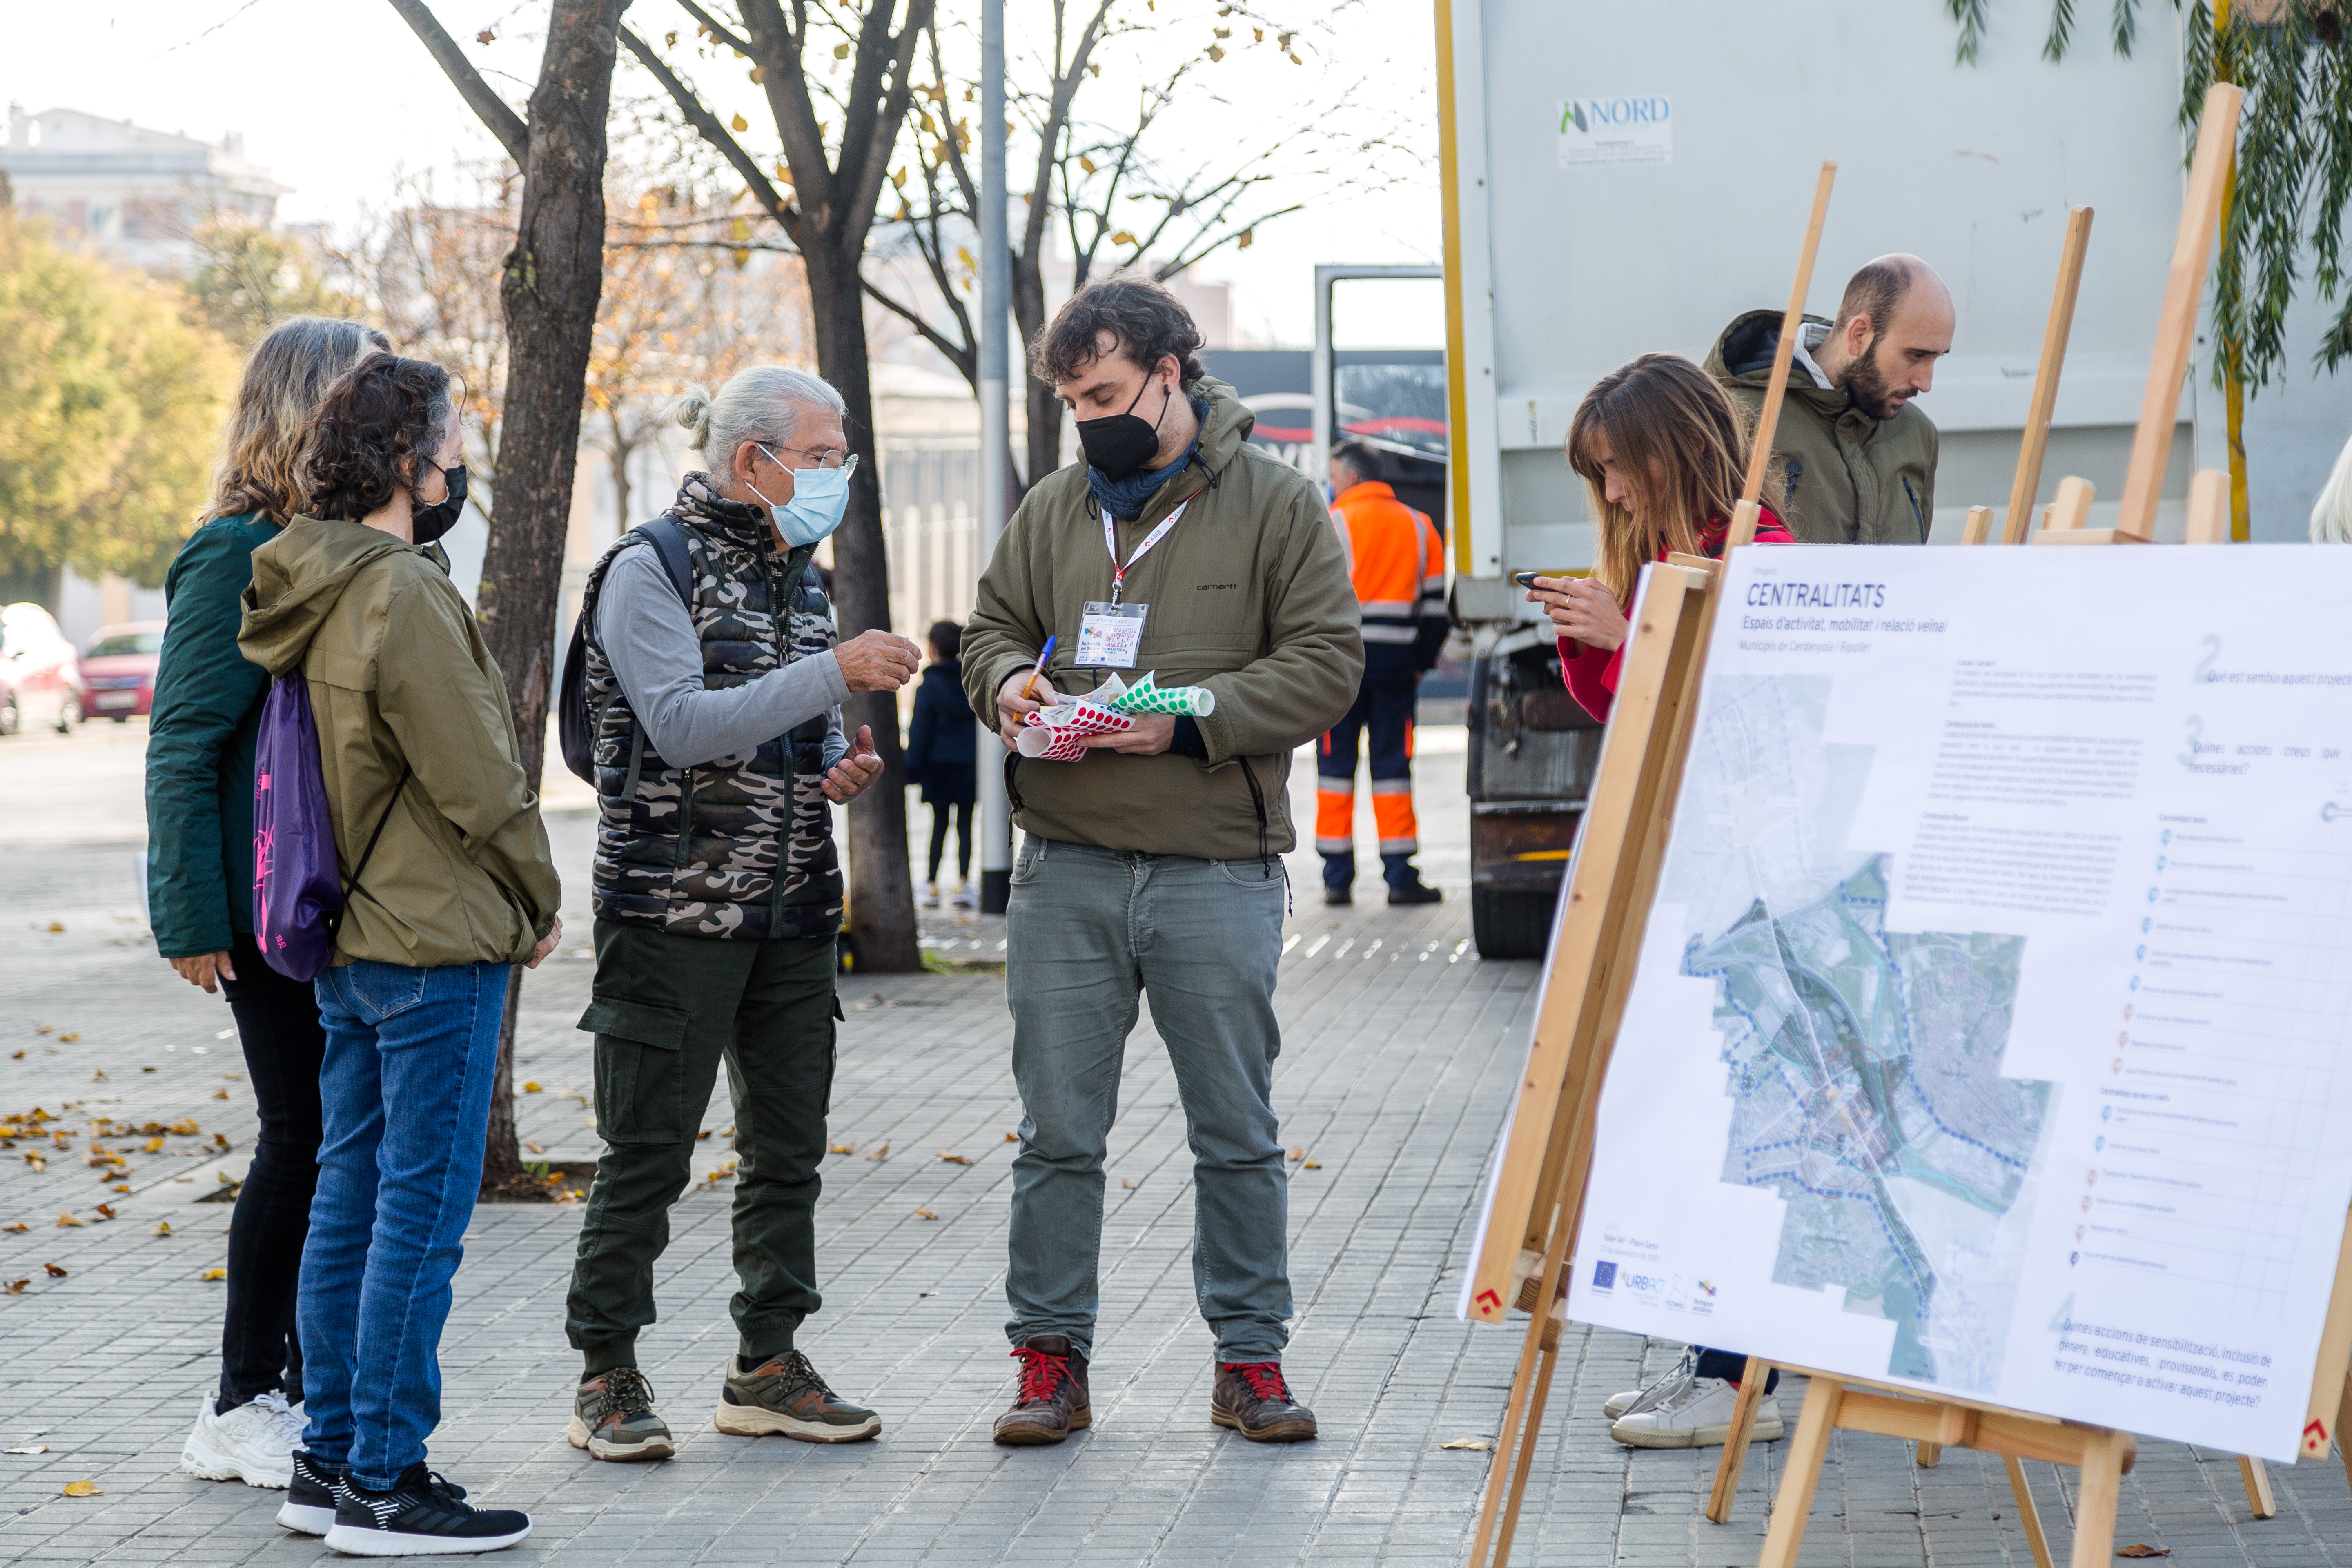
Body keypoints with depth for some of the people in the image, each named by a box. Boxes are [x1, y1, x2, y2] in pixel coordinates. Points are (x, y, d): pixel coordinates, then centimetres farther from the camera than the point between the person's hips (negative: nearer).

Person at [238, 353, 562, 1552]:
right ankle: (384, 1484, -1)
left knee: (349, 1199, 13)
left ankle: (329, 1463, 19)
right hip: (437, 946, -9)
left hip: (348, 944, 9)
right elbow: (481, 784, -17)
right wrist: (540, 903, -1)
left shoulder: (314, 595, 10)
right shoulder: (406, 598, -18)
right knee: (422, 1213, -4)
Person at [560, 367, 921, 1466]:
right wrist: (834, 673, -25)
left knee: (788, 1145, 9)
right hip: (675, 909, -7)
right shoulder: (651, 568, -9)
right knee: (649, 1150, -3)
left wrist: (843, 766, 2)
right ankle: (607, 1377, 6)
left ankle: (767, 1366, 18)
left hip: (793, 908, 8)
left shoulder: (795, 573, 15)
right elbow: (683, 726, -21)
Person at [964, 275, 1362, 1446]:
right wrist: (1007, 683, -5)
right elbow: (994, 626, 20)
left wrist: (1188, 718, -17)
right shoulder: (1052, 510, 11)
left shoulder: (1276, 503, -1)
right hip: (1066, 871, 3)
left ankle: (1251, 1359, 16)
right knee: (1058, 1131, 5)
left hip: (1217, 872, -3)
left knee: (1236, 1132, 6)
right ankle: (1051, 1360, 14)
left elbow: (1324, 666, -5)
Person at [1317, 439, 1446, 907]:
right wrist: (1422, 662, 17)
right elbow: (1434, 605, 11)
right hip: (1396, 662, 3)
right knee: (1392, 766, 6)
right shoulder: (1419, 527, 9)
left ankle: (1337, 878, 3)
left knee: (1336, 767, 4)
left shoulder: (1329, 525, -5)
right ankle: (1401, 877, 1)